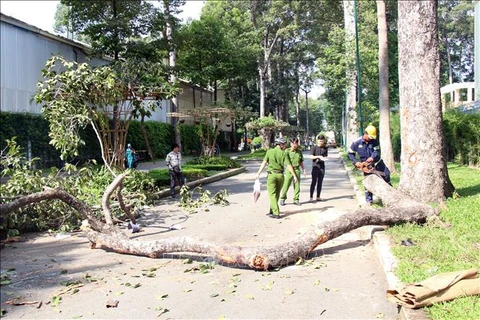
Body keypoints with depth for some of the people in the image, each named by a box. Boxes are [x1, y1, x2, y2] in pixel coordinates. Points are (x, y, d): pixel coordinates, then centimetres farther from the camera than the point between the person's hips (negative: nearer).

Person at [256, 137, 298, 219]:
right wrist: (294, 175, 1)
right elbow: (289, 165, -3)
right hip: (280, 175, 2)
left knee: (272, 194, -2)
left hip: (271, 174, -2)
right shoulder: (283, 154, 2)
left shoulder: (269, 152, 1)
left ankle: (276, 213, -11)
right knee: (276, 194, 16)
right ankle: (272, 211, 25)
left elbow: (264, 163, -5)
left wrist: (258, 173, -5)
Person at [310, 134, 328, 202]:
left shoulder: (325, 148, 7)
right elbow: (311, 156, -8)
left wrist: (323, 158, -15)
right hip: (315, 166, -4)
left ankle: (318, 197, 15)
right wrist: (318, 156, -21)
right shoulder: (314, 148, -3)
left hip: (322, 167, 4)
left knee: (320, 182, 8)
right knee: (314, 182, -5)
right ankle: (311, 197, -2)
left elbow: (326, 156, 7)